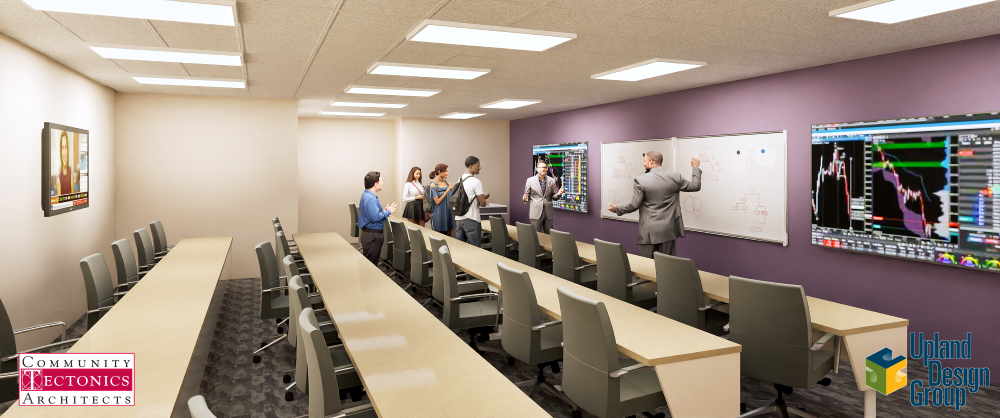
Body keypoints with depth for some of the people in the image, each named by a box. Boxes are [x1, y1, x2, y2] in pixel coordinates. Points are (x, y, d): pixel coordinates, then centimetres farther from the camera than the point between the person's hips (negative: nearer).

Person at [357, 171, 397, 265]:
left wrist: (383, 211, 12)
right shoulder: (370, 198, -20)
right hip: (372, 236, -11)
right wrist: (388, 212, -13)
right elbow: (375, 217, -27)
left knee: (373, 263, 15)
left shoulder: (367, 195, 15)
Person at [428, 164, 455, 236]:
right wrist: (447, 190, -18)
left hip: (449, 213, 5)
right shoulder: (433, 185, -9)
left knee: (448, 236, 8)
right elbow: (437, 201, -15)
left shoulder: (447, 182, 6)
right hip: (439, 214, -5)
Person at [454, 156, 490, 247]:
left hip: (458, 218, 8)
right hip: (471, 220, -8)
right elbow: (483, 203, -14)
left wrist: (482, 196, 17)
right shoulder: (476, 182, -13)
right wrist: (484, 198, 9)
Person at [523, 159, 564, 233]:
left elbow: (554, 197, 10)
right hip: (536, 213, -2)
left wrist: (558, 194, -12)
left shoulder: (552, 181, 8)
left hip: (548, 213, 2)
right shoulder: (530, 180, 3)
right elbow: (527, 195, 6)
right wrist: (525, 198, -17)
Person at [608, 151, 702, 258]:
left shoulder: (640, 180, -10)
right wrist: (695, 168, 27)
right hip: (668, 231, 3)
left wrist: (618, 210, 9)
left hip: (648, 232, -3)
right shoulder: (675, 177, -1)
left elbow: (634, 205, -8)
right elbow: (695, 186, 11)